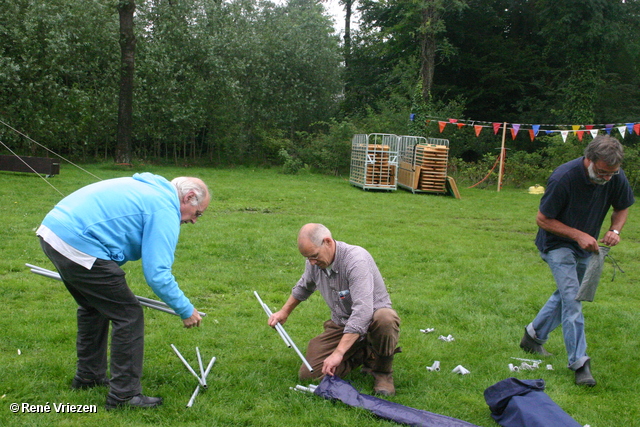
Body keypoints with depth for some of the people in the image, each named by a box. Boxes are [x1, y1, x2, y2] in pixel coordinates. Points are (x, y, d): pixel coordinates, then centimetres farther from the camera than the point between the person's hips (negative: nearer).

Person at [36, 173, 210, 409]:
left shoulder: (146, 187, 20)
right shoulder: (165, 209, -8)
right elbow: (157, 273, -14)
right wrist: (186, 310, -2)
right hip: (77, 245, -10)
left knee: (94, 307, 27)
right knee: (129, 316, -1)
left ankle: (88, 376, 41)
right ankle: (124, 394, 6)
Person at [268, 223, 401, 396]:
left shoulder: (356, 260, -28)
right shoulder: (314, 263, -4)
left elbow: (363, 311, -38)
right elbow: (303, 287, 23)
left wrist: (338, 353, -41)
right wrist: (284, 312, 27)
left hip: (372, 318, -6)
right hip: (340, 325, 6)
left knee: (385, 319, -43)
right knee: (308, 374, -11)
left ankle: (382, 371, -11)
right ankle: (362, 355, 12)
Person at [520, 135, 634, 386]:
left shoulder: (616, 178, -15)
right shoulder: (563, 178, -30)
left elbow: (622, 207, 4)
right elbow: (542, 219, -20)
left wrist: (615, 230, -17)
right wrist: (578, 235, -27)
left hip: (585, 247, 6)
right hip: (558, 244, -6)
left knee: (567, 295, 17)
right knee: (571, 298, -16)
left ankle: (533, 336, 36)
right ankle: (579, 363, -12)